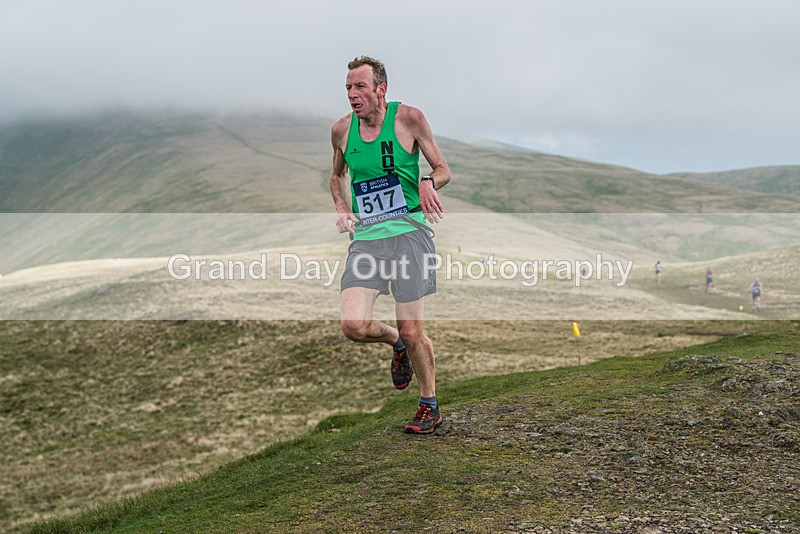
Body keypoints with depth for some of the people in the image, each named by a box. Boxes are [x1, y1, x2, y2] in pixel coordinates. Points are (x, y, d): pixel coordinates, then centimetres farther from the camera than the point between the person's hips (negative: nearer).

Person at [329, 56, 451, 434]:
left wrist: (428, 183, -18)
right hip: (365, 237, 3)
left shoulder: (408, 118, -2)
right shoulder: (342, 130, 9)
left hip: (408, 231, -3)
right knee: (353, 325, -14)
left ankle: (429, 406, 20)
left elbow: (443, 169, 6)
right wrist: (341, 209, 7)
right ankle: (395, 343, 21)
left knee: (412, 332, -3)